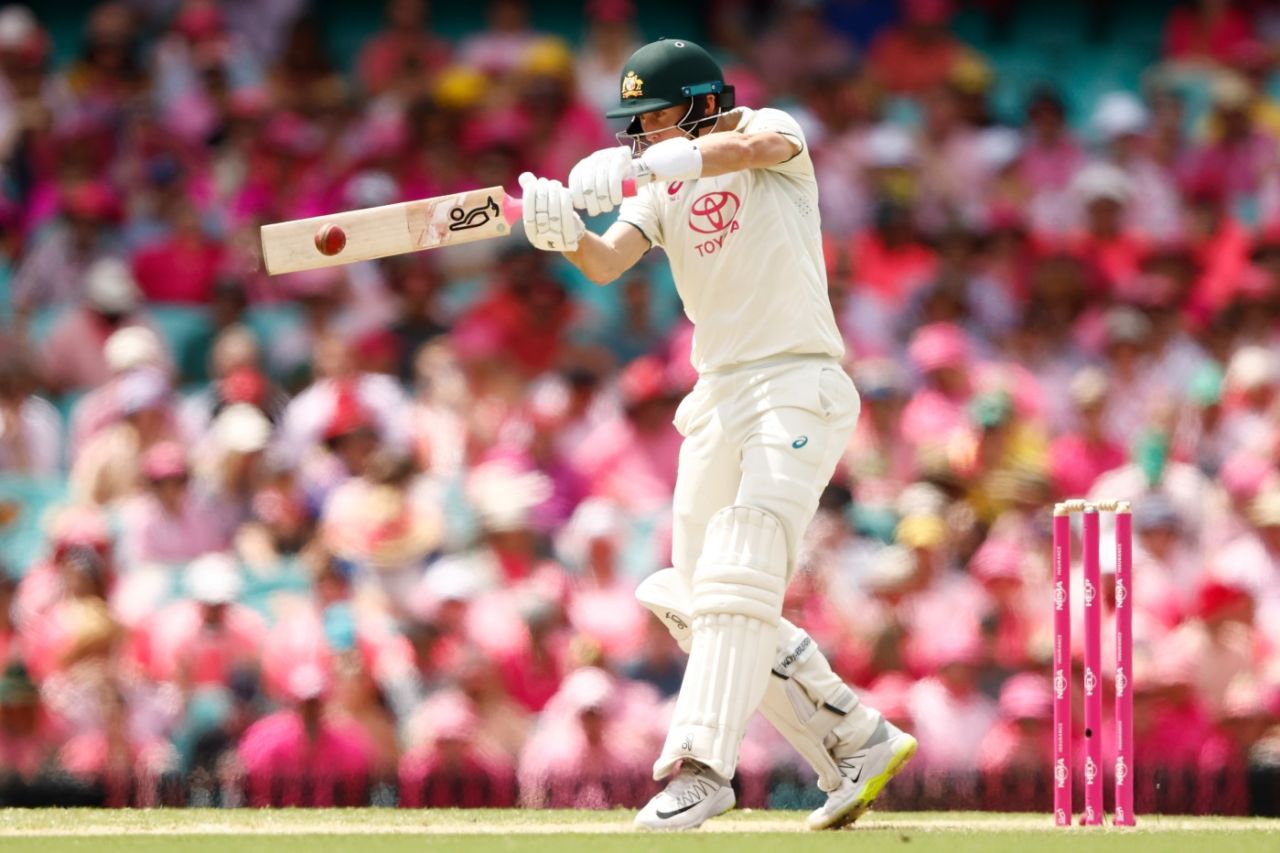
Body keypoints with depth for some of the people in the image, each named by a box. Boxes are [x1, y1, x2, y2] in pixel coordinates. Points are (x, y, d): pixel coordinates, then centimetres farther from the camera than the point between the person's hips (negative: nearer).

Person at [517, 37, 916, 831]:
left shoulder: (776, 133, -3)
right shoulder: (662, 189, 12)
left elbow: (759, 145, -29)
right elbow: (605, 263, -4)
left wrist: (634, 166, -39)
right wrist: (562, 229, -27)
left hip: (799, 387, -8)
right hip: (718, 400, 8)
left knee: (738, 579, -21)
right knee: (698, 603, 6)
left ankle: (703, 764, -28)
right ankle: (860, 742, 13)